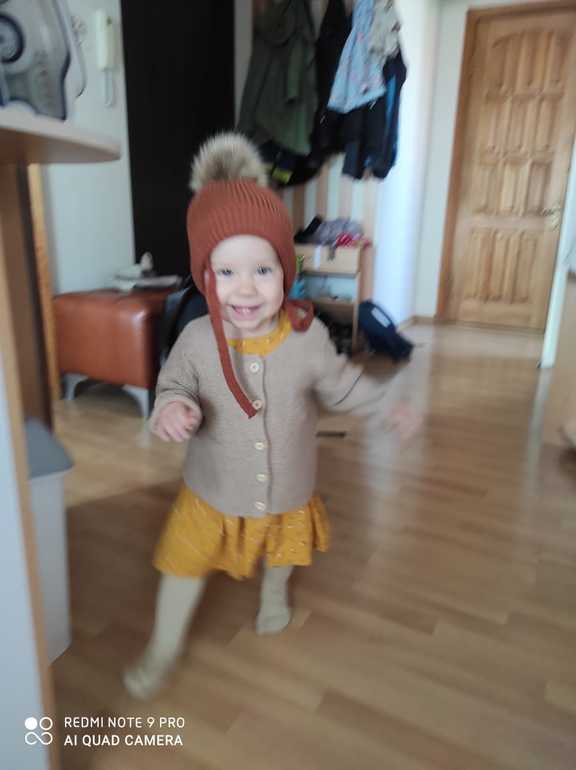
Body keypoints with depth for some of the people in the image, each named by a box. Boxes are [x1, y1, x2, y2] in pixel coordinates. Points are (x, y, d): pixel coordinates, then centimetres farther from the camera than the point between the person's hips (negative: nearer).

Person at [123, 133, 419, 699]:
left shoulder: (307, 334, -19)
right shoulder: (197, 339, -22)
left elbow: (338, 383, -3)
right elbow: (174, 383, -7)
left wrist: (385, 402, -9)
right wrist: (172, 407, -29)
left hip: (287, 490, 2)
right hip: (213, 492, -1)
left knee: (282, 550, 30)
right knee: (185, 562, 14)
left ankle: (274, 593, 67)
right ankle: (164, 648, 44)